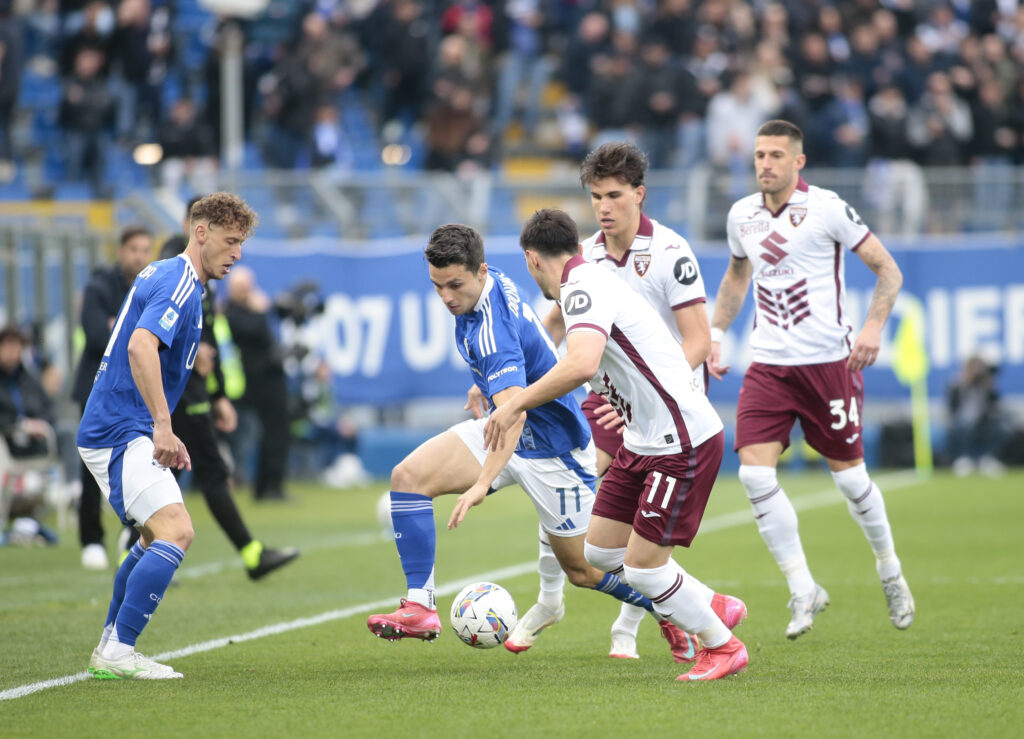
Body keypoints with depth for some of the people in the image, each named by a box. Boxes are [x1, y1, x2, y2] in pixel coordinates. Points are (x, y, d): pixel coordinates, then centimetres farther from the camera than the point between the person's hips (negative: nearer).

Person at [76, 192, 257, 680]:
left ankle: (109, 648, 25)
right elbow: (141, 347, -31)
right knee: (176, 531, -19)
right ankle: (118, 653, -20)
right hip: (121, 434, -11)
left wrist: (163, 434, 26)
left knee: (156, 538, 21)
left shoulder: (161, 275, 18)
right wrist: (163, 426, -31)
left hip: (110, 431, 11)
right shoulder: (179, 284, -14)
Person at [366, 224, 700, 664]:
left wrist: (483, 483, -56)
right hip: (508, 430, 9)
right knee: (408, 476, -12)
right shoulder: (494, 284, -7)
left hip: (548, 445, -9)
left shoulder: (492, 328, -33)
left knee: (584, 570, 5)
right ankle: (420, 606, -14)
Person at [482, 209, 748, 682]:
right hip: (643, 441, 10)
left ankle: (723, 646, 14)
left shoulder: (582, 289, -18)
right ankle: (714, 608, 26)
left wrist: (515, 404, -26)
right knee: (601, 550, 13)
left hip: (682, 441, -10)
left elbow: (581, 364, -36)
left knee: (643, 566, -5)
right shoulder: (589, 284, 14)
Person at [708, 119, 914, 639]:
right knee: (754, 474, -13)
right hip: (767, 365, 4)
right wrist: (715, 332, 15)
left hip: (828, 361, -4)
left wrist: (873, 326, -17)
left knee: (848, 475, 5)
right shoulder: (741, 216, 6)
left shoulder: (827, 208, -8)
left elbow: (887, 269, -3)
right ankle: (803, 591, -3)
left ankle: (890, 570, 32)